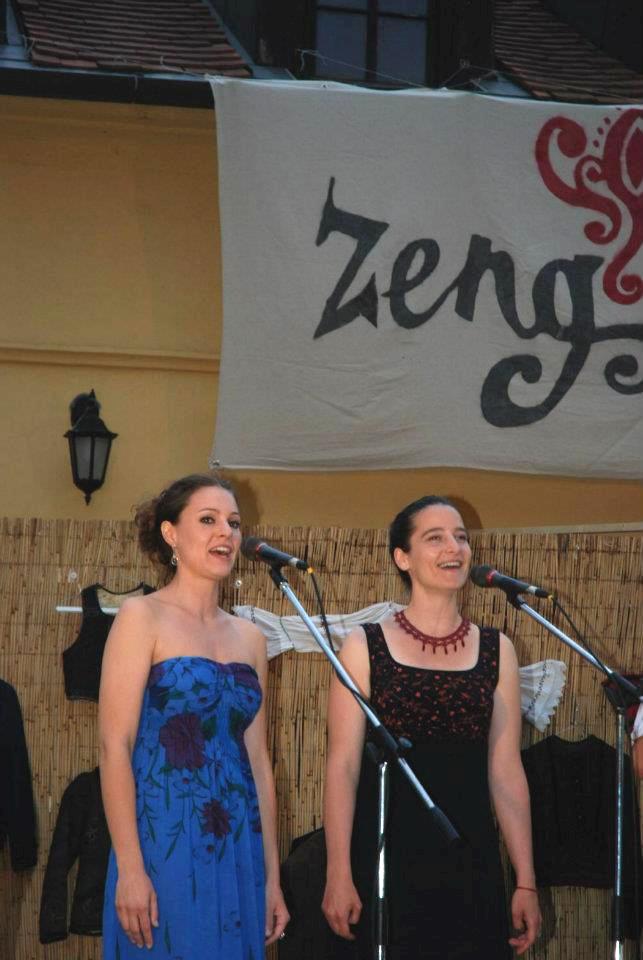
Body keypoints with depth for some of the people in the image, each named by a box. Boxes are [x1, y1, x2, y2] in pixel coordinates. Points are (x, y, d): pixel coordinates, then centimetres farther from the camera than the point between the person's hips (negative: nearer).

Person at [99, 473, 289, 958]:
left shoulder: (249, 637, 13)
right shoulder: (142, 617, -4)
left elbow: (257, 759, 14)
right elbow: (115, 747, -10)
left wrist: (272, 876, 12)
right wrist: (130, 869, -17)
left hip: (239, 851, 6)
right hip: (164, 846, -5)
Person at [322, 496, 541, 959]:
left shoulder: (496, 650, 7)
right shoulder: (365, 647, -1)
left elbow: (506, 772, 7)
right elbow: (343, 766, -3)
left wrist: (526, 882, 4)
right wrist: (339, 874, -10)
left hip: (471, 862, 3)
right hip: (385, 858, -2)